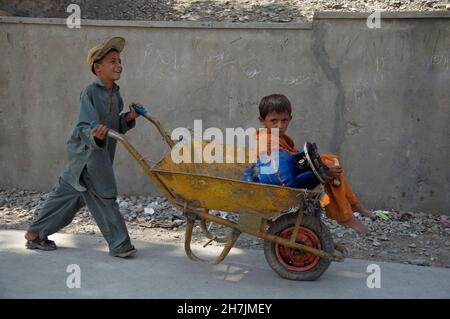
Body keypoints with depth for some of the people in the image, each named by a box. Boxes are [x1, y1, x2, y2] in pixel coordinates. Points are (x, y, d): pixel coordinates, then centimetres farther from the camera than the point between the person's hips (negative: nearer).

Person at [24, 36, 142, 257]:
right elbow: (84, 127, -25)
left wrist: (128, 118, -3)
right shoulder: (90, 93, -17)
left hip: (102, 152, 9)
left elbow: (116, 127, 15)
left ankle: (35, 234, 29)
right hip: (86, 153, -9)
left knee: (67, 193, 16)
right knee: (104, 197, -3)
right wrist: (94, 135, -45)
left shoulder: (116, 94, 8)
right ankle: (119, 244, 9)